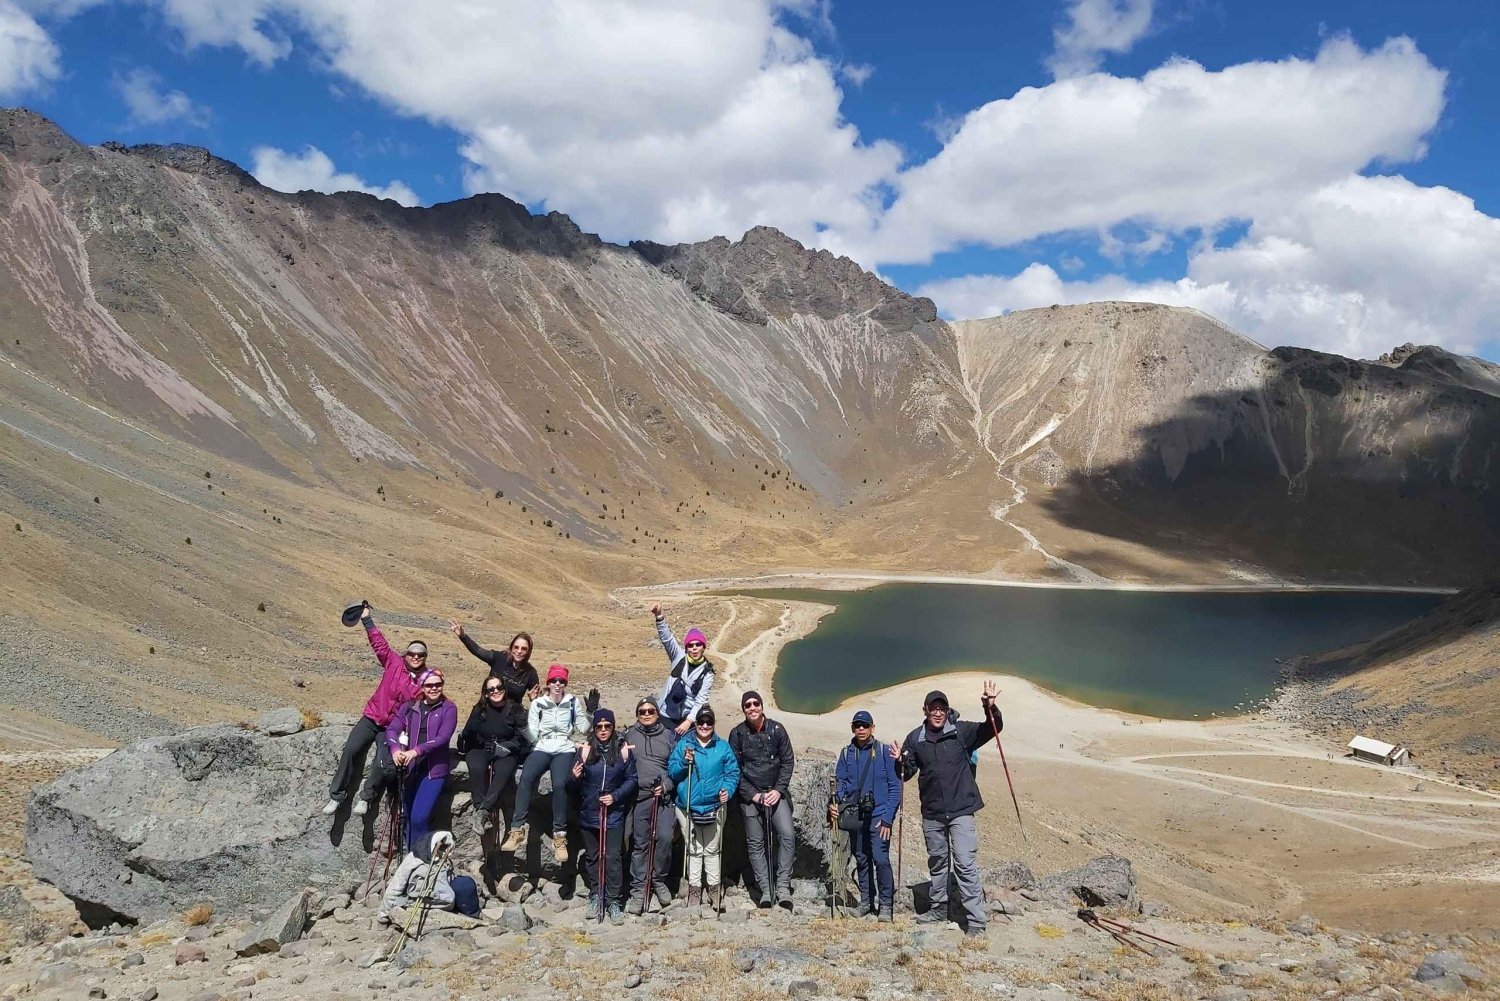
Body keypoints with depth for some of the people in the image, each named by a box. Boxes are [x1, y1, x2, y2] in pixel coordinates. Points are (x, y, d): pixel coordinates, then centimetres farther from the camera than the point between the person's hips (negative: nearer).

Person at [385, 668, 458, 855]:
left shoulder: (448, 708, -1)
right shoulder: (409, 707, 9)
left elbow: (443, 737, -13)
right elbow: (392, 729, -1)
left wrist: (416, 751, -26)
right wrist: (395, 749, -22)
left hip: (434, 770, -4)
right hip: (410, 769, 4)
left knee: (419, 818, -15)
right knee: (410, 819, 8)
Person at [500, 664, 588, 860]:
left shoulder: (574, 702, 10)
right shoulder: (537, 703, 11)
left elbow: (583, 729, 9)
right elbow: (531, 733, 4)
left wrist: (590, 711, -3)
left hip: (564, 749, -1)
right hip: (542, 748, 1)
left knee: (559, 784, -31)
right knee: (526, 778, -30)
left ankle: (559, 835, -23)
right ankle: (517, 831, -28)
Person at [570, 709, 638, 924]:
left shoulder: (623, 750, -5)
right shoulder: (585, 750, -4)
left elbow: (631, 779, 1)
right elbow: (577, 787, 3)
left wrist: (615, 796, -12)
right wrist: (575, 778, -20)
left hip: (614, 814, -2)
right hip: (588, 814, 2)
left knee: (613, 858, -3)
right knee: (592, 857, 13)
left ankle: (614, 901, 9)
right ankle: (595, 897, 28)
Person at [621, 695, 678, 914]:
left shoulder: (669, 735, 10)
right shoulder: (629, 736, 11)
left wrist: (666, 786, -5)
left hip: (664, 797, 0)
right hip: (639, 797, 0)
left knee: (665, 838, -12)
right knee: (639, 844, 2)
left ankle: (659, 880, 9)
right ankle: (638, 889, 11)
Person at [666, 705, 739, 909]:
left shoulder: (723, 747, 2)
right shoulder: (683, 745, 0)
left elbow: (733, 772, 2)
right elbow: (671, 772, -1)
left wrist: (728, 789, -15)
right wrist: (684, 762, -19)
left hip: (714, 807, 1)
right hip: (688, 807, 0)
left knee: (712, 850, 12)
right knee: (694, 850, 9)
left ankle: (713, 886, 21)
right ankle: (694, 888, 17)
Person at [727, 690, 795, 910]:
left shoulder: (777, 729, 1)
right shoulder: (737, 734, 0)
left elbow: (787, 761, 3)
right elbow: (735, 769, 0)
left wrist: (779, 790, -7)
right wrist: (752, 794, -8)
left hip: (776, 792, 0)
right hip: (750, 795, 0)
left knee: (787, 834, -16)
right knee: (755, 842, 1)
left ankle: (783, 885, -10)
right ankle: (766, 890, 7)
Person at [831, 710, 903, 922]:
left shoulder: (884, 752, -4)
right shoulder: (846, 753, 7)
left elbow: (895, 786, -4)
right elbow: (840, 783, 9)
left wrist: (888, 817, -11)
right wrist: (834, 804, -11)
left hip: (879, 815, -4)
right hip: (855, 815, 4)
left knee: (880, 858, -13)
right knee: (861, 860, 12)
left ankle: (885, 905, -2)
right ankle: (866, 901, 25)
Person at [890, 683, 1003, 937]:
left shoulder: (961, 732, -3)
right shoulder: (915, 738, 2)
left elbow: (992, 728, -7)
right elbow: (906, 773, 7)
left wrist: (990, 708, -24)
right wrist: (900, 761, -15)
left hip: (960, 811, -3)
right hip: (931, 813, 3)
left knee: (965, 864, -8)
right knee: (937, 862, 18)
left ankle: (976, 920, -3)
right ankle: (939, 908, 34)